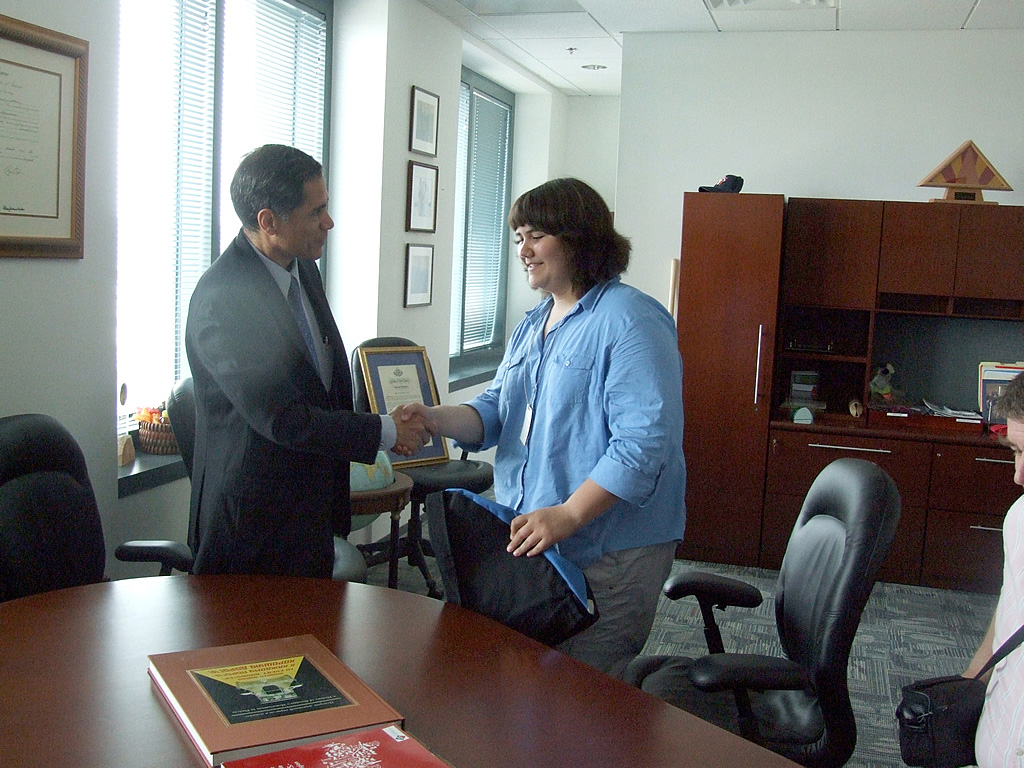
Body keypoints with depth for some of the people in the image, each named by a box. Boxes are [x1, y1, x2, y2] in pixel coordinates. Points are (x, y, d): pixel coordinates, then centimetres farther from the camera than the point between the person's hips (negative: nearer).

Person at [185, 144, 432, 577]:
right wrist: (385, 433, -16)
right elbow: (282, 419, -24)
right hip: (254, 526, -8)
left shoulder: (303, 269, 5)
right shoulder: (221, 298, -23)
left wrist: (382, 419, 4)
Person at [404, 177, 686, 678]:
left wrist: (567, 515, -27)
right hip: (528, 541, 8)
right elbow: (495, 412, 14)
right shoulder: (532, 326, 16)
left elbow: (643, 443, -21)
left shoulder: (630, 320, -13)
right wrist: (436, 419, -7)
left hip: (610, 552, -8)